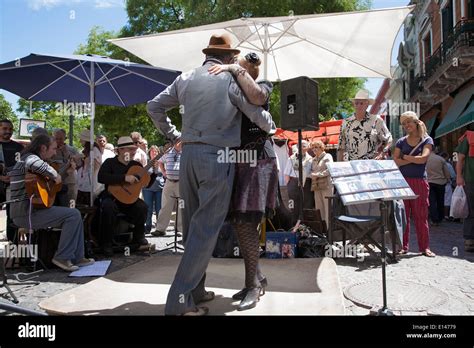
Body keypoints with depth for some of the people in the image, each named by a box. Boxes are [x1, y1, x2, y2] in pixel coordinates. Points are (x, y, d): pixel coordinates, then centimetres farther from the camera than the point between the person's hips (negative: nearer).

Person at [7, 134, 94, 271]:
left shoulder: (27, 158, 20)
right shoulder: (30, 158, -14)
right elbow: (37, 165, -40)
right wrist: (55, 175, -22)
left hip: (25, 211, 11)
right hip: (26, 213, -11)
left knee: (74, 215, 11)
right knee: (73, 215, -17)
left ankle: (77, 257, 10)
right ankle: (62, 257, -7)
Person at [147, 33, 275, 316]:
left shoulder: (186, 78, 11)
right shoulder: (231, 80, -2)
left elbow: (154, 107, 14)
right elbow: (258, 115, 1)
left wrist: (172, 134, 22)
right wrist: (272, 128, 21)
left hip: (189, 154, 6)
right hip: (217, 156, -6)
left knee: (193, 224, 13)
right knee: (205, 228, -3)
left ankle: (195, 289, 23)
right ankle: (180, 299, -2)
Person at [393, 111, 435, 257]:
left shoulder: (427, 140, 5)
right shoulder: (401, 142, 10)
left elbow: (423, 159, -11)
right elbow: (395, 162, -2)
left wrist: (404, 157, -2)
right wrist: (414, 159, -9)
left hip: (420, 181, -2)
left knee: (421, 216, 2)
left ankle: (424, 247, 12)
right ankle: (403, 246, 10)